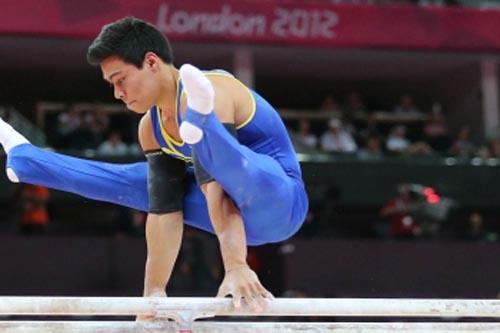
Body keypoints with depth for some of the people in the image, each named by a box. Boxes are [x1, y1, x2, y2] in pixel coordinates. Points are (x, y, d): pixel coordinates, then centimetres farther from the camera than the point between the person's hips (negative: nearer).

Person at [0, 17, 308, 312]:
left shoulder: (206, 92, -23)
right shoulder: (151, 128, 3)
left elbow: (219, 186, -33)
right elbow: (164, 211, 1)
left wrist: (235, 267, -40)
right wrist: (154, 291, -4)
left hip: (281, 203, -8)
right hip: (244, 214, 8)